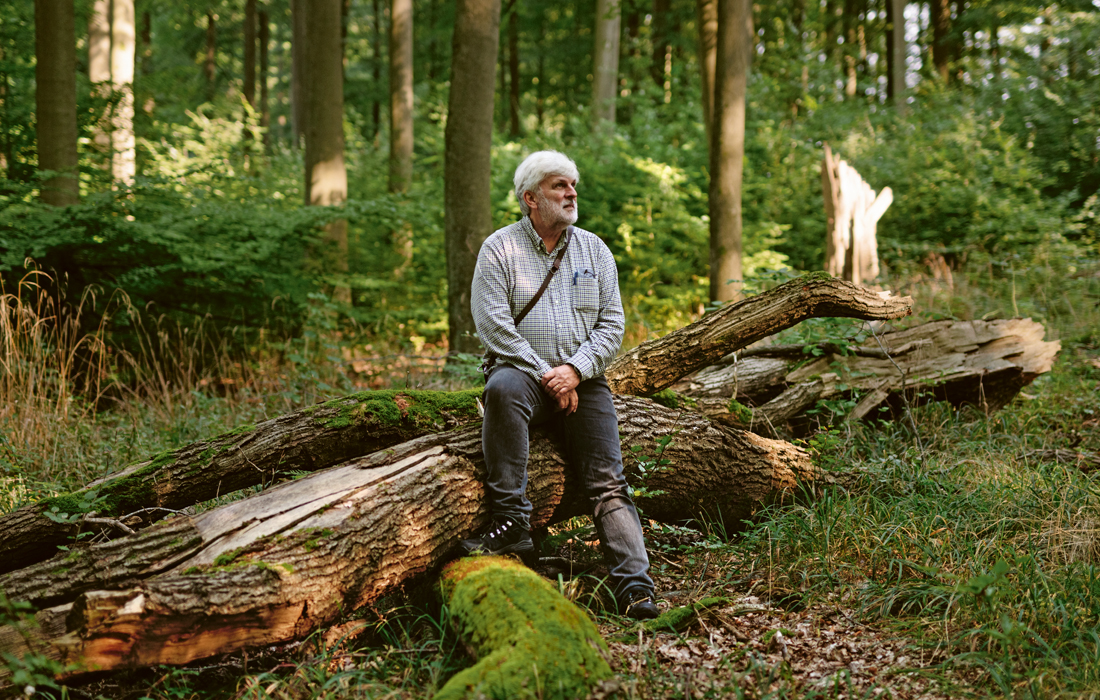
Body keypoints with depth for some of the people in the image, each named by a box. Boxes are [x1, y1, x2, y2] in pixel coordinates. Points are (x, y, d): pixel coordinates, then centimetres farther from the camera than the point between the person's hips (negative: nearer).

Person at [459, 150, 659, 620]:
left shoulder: (594, 250, 14)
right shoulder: (500, 249, 3)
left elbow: (612, 324, 7)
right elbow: (493, 324, -7)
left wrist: (575, 369, -10)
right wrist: (545, 375, -14)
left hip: (582, 381, 3)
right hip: (523, 371, -3)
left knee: (608, 480, -13)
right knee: (503, 388, -38)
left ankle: (634, 584, -19)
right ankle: (512, 523, -37)